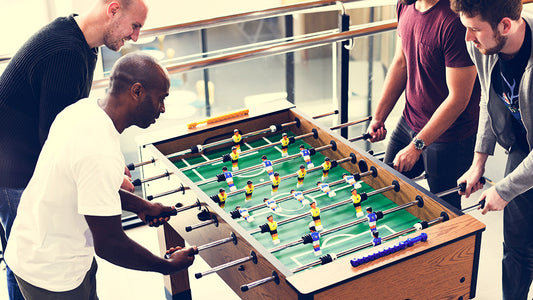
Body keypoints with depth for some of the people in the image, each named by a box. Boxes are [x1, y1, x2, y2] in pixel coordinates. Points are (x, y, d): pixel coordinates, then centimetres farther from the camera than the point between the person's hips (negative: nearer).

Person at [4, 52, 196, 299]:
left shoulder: (83, 108, -4)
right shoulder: (101, 154, -32)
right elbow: (109, 245, -26)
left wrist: (141, 207, 6)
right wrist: (169, 266, -12)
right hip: (52, 275, -8)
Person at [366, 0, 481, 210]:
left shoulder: (455, 21, -29)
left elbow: (458, 98, -25)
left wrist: (417, 145, -22)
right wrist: (378, 117, 7)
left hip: (447, 136, -8)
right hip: (409, 122, 8)